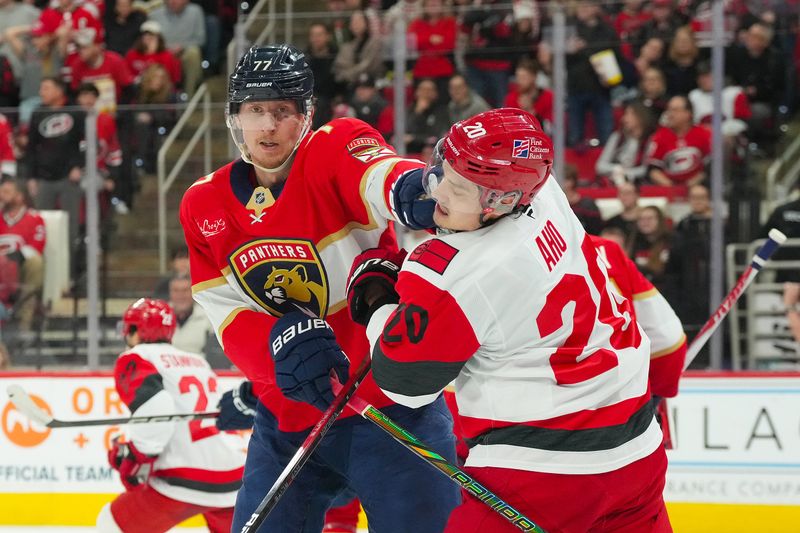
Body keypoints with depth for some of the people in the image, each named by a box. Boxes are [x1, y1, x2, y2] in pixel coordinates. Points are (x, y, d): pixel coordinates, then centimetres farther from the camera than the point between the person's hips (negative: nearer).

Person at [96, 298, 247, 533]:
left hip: (185, 482, -6)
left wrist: (135, 457, -7)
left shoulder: (135, 359, 1)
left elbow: (155, 411, -18)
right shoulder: (197, 361, 23)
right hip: (232, 480, 6)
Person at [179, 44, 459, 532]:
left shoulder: (337, 151, -9)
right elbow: (229, 315, -2)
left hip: (392, 403, -4)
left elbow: (380, 177, -32)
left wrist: (411, 189, -58)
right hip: (289, 415, 4)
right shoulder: (204, 207, 4)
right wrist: (284, 339, -25)